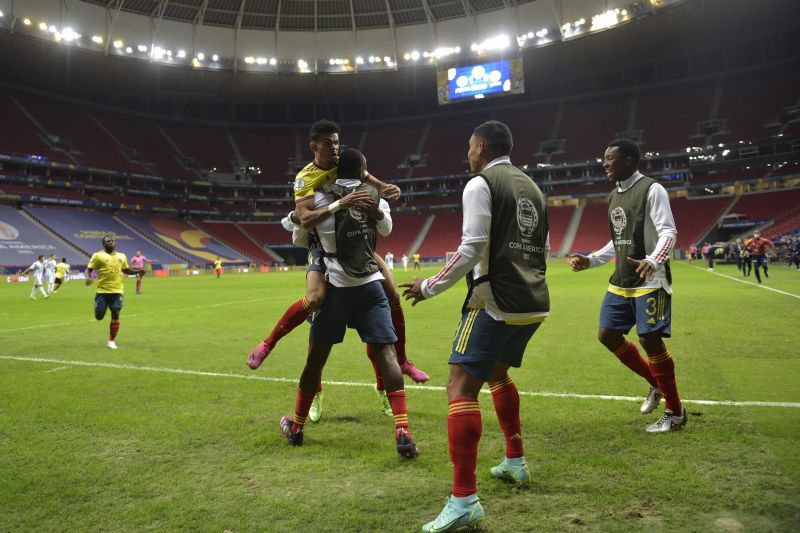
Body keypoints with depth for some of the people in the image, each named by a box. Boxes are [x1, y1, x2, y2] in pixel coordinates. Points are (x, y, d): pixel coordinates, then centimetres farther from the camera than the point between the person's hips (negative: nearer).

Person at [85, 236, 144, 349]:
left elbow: (126, 270, 25)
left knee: (115, 316, -3)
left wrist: (137, 271, 8)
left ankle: (111, 341, 9)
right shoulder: (98, 255, -1)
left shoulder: (121, 256, 12)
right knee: (99, 317, 0)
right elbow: (89, 269, -1)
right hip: (102, 291, -2)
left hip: (117, 291, 3)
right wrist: (88, 277, -22)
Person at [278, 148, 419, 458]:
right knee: (386, 354, -3)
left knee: (316, 358, 12)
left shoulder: (319, 198, -3)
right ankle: (403, 435, -12)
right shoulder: (373, 197, 4)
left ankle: (296, 428, 28)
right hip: (370, 286, 1)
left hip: (336, 288, 0)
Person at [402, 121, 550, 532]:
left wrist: (430, 287, -6)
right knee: (497, 373, 28)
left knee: (461, 387, -9)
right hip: (534, 303, 9)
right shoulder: (532, 188, 18)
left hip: (497, 302, -9)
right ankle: (515, 462, 36)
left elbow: (473, 249, -15)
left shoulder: (480, 184, -6)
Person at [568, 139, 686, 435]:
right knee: (607, 334, 6)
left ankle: (675, 413, 10)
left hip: (650, 281, -8)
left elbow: (668, 232, -17)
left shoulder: (651, 189, -9)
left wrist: (653, 260, -34)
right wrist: (590, 260, 14)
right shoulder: (614, 195, 15)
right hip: (621, 282, 8)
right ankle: (656, 385, 25)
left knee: (650, 339, -8)